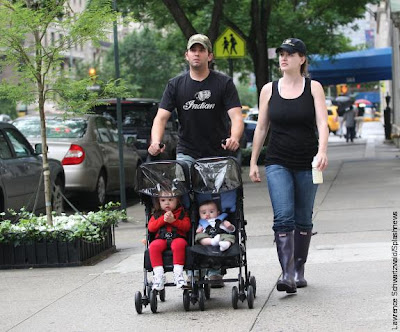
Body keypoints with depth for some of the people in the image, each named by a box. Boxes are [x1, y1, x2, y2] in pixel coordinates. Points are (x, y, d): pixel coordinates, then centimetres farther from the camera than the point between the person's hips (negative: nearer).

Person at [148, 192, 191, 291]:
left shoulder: (182, 213, 16)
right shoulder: (157, 214, 21)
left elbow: (187, 226, 2)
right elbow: (150, 227, 8)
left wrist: (173, 220, -10)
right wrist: (163, 219, -4)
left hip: (177, 237, -2)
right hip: (161, 239, 2)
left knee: (179, 244, -39)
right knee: (153, 246, -32)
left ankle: (178, 273, -38)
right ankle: (158, 275, -34)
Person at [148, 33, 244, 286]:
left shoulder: (224, 83, 1)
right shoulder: (176, 85, 8)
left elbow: (236, 116, -9)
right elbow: (161, 117, 1)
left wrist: (234, 138, -31)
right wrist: (156, 142, -19)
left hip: (218, 156, -1)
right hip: (187, 154, 1)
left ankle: (215, 268, 11)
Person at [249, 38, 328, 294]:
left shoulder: (313, 88, 1)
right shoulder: (269, 90, 5)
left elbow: (322, 122, -10)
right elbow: (261, 128, 10)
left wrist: (322, 151, -27)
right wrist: (253, 162, 8)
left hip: (307, 163, 0)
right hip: (278, 163, 0)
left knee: (303, 220, 8)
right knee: (283, 217, -14)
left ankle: (299, 270, 21)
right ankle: (287, 274, -19)